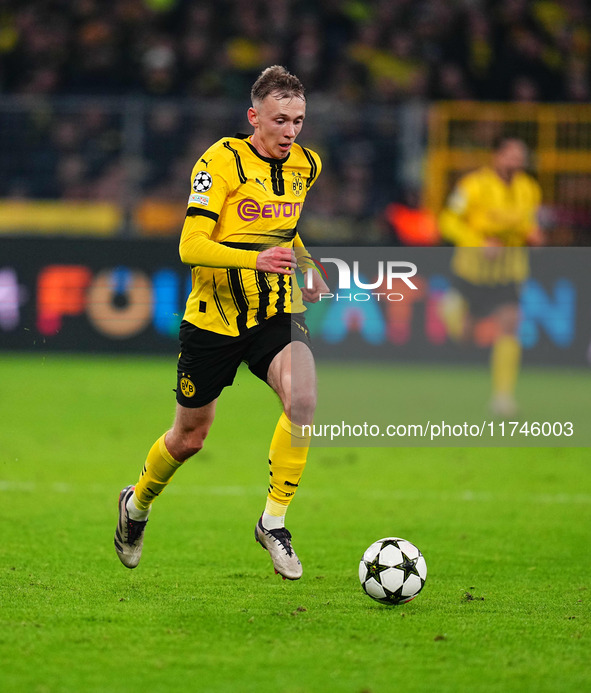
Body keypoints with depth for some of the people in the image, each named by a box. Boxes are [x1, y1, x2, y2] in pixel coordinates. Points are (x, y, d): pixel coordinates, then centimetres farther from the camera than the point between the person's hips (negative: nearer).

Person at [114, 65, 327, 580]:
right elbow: (191, 246, -22)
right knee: (190, 437, 10)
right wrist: (256, 259, -36)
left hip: (277, 312, 4)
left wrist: (306, 268, 10)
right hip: (214, 318, -4)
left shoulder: (305, 166, 4)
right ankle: (138, 503, 42)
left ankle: (274, 520, -13)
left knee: (304, 398, -26)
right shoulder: (221, 161, -15)